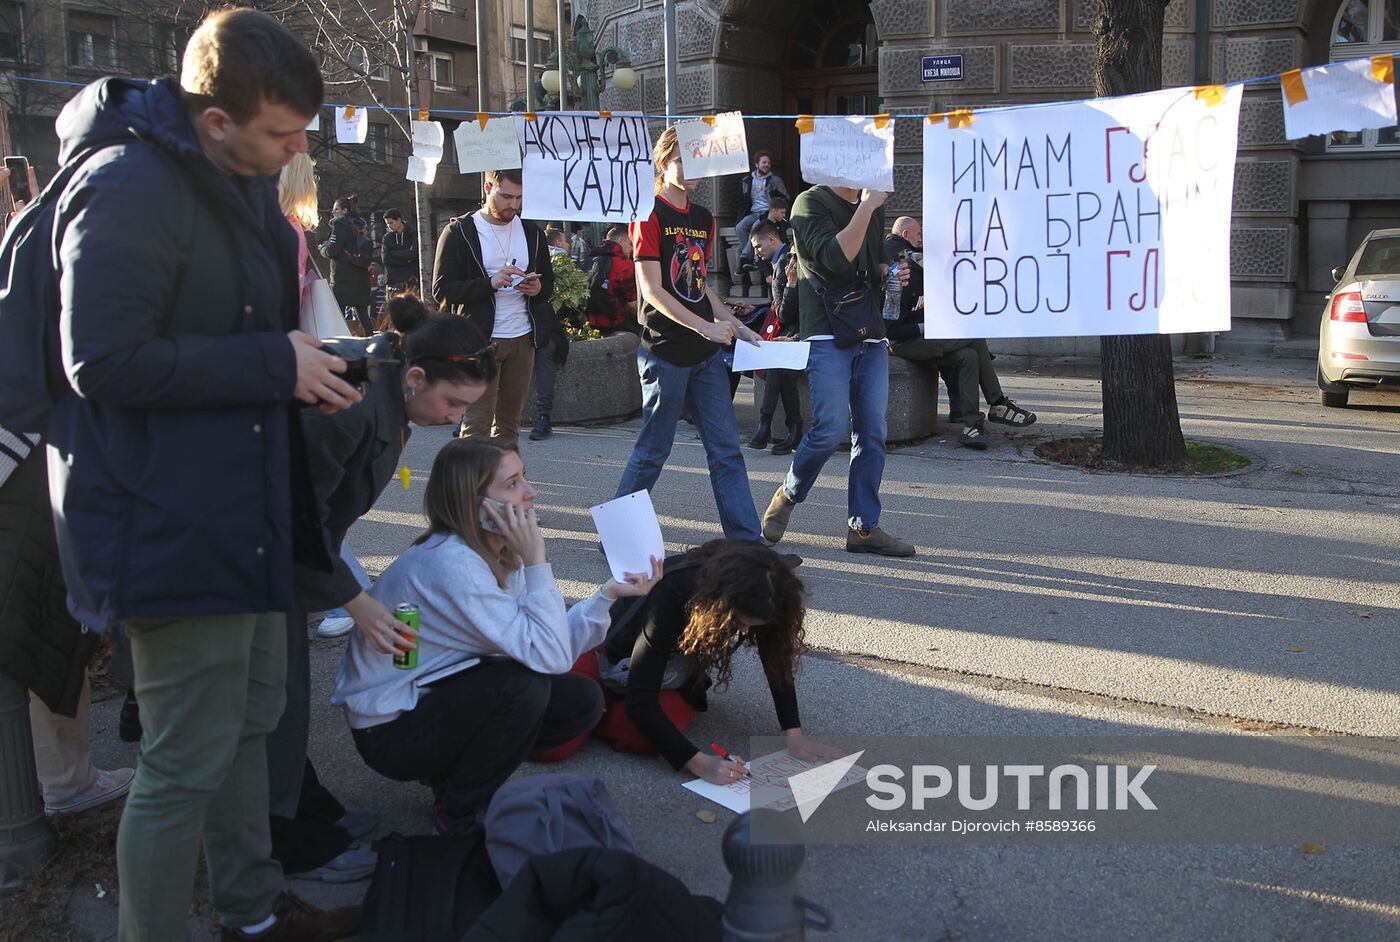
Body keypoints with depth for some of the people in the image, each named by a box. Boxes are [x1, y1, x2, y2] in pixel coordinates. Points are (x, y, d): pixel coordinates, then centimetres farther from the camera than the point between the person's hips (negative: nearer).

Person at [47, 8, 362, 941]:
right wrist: (276, 364, -21)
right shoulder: (129, 188, -20)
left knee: (250, 720, 22)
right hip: (171, 523, -10)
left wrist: (304, 361, 6)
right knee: (186, 765, -1)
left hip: (243, 507, 10)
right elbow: (105, 362, -25)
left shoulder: (244, 182, 10)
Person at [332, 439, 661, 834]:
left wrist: (609, 594, -11)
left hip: (435, 695, 9)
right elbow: (549, 657, -31)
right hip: (390, 732, -8)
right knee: (524, 684, -29)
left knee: (582, 702, -3)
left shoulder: (499, 554, 0)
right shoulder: (450, 562, -28)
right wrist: (536, 561, -29)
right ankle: (457, 813, -6)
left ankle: (455, 771, 10)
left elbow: (554, 647, -4)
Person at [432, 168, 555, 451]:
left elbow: (549, 282, 23)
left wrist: (538, 288, -2)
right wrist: (490, 283, -21)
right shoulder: (460, 231, -2)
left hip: (522, 340, 5)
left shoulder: (531, 231, 13)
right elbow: (441, 289, -8)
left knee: (509, 422, 9)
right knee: (477, 423, -8)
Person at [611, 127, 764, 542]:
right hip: (665, 353, -7)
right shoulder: (650, 216, -7)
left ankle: (747, 541, 7)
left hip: (706, 355, 7)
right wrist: (706, 327, -21)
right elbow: (652, 291, -15)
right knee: (653, 451, 1)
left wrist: (734, 325, 10)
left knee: (726, 450, 4)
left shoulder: (703, 219, 15)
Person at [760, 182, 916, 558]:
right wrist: (866, 209, -19)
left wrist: (891, 274, 9)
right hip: (829, 337, -7)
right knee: (830, 428, -14)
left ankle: (864, 527, 8)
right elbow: (836, 258, -19)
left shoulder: (872, 209, 19)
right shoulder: (811, 203, -4)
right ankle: (787, 496, 11)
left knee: (872, 433, 2)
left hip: (872, 338, 7)